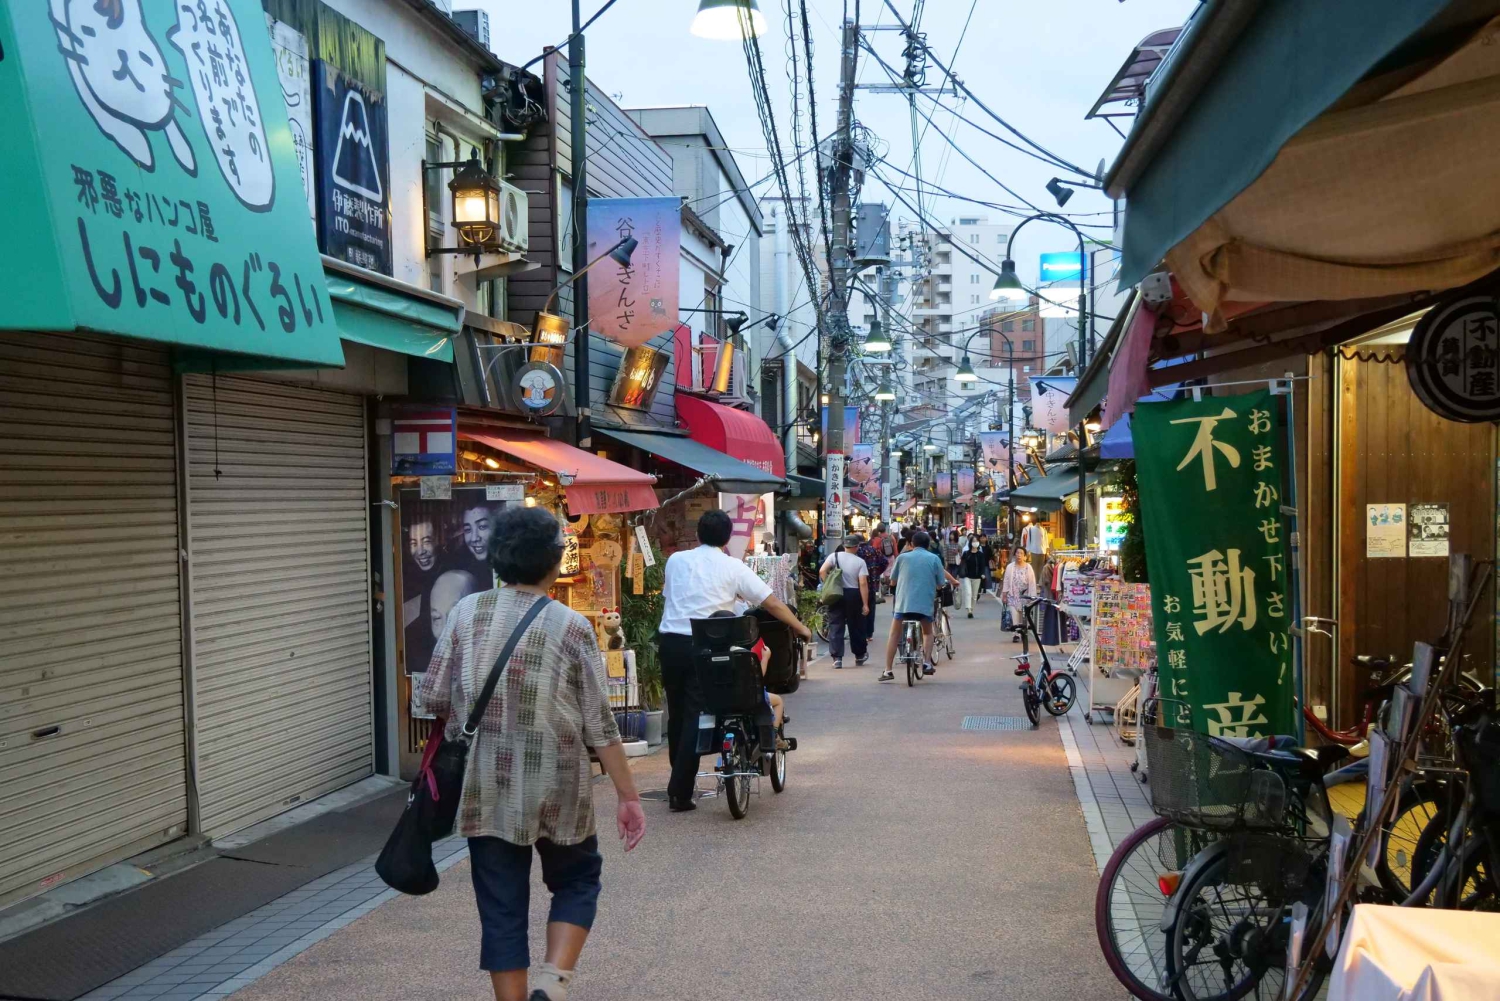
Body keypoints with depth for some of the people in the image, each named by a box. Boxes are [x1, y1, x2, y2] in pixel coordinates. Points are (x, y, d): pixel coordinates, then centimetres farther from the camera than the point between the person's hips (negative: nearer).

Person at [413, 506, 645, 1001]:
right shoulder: (571, 626, -8)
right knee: (577, 879, 20)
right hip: (555, 788, -1)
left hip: (485, 788, 2)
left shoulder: (466, 613, -3)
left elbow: (430, 699, 0)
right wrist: (628, 797, 0)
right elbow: (600, 726, -6)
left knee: (501, 905, 11)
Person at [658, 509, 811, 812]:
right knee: (693, 716, 1)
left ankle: (679, 781, 29)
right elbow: (772, 603, 2)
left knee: (676, 713, 16)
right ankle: (680, 793, -2)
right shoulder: (732, 567, 1)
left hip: (669, 642, 3)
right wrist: (800, 628, 13)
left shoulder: (675, 560, 10)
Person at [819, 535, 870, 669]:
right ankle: (860, 656, 29)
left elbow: (822, 571, -13)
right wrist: (865, 604, -9)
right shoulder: (860, 562, -3)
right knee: (856, 626, 14)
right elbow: (863, 584, -11)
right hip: (853, 595, 0)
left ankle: (837, 658, -6)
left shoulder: (834, 556, -1)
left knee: (835, 626, 2)